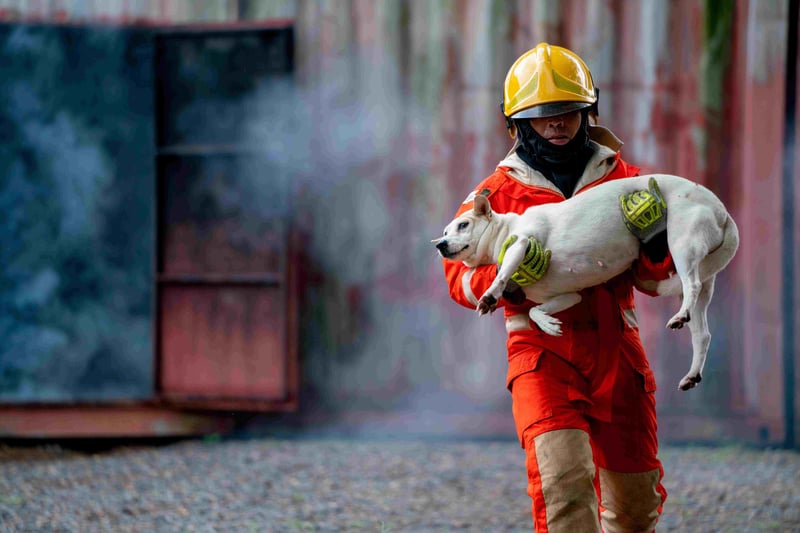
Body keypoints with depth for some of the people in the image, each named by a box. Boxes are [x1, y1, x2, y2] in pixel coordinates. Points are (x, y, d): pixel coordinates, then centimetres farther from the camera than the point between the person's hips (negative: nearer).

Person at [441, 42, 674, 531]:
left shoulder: (623, 180, 11)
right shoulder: (498, 192, 6)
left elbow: (652, 277, 8)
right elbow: (461, 275, 0)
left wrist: (656, 235, -15)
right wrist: (506, 276, -22)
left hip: (616, 351, 3)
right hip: (544, 350, -3)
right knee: (564, 482, -23)